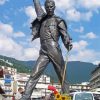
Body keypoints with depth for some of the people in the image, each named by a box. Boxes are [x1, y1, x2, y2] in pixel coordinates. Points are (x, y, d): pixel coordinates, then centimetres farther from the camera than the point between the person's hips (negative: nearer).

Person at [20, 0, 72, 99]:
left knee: (62, 77, -1)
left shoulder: (58, 21, 10)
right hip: (43, 52, 4)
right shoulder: (43, 18, 22)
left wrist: (69, 43, -21)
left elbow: (65, 34, -3)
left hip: (54, 50, -3)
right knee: (34, 75, -11)